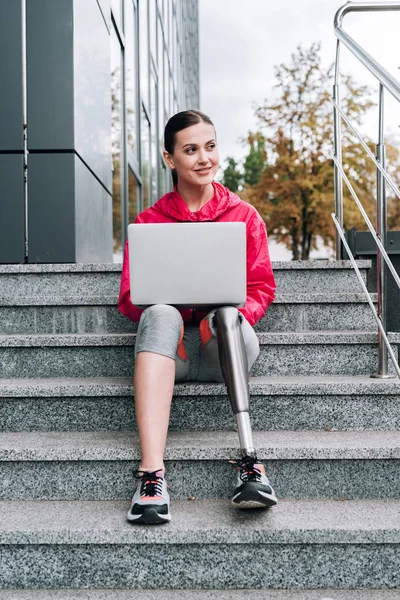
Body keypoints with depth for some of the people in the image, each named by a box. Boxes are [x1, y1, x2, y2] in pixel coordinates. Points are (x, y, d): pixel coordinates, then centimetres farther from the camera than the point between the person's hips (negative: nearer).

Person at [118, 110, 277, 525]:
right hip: (172, 344, 0)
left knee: (227, 311, -34)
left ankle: (249, 459, -43)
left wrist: (232, 314, -16)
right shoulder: (148, 222, 10)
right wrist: (165, 302, -16)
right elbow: (129, 299, 8)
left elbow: (262, 288, 7)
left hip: (226, 348, 1)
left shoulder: (244, 215, 11)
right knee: (160, 314, -35)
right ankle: (152, 472, -47)